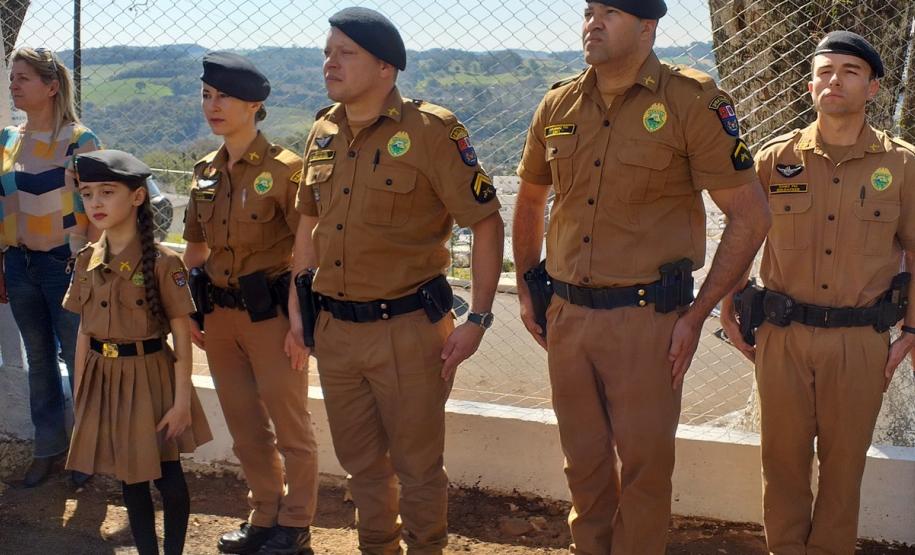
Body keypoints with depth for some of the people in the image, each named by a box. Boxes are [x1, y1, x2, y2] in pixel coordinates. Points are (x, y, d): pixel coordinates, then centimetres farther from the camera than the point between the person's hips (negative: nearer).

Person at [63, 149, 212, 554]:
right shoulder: (87, 261, 3)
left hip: (150, 377, -5)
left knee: (168, 478, 4)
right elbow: (84, 331, 9)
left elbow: (182, 335, -11)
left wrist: (182, 400, -13)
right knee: (130, 480, 14)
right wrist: (80, 393, 8)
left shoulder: (161, 262, -13)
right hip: (103, 380, 5)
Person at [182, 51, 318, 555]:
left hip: (270, 311, -6)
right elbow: (196, 247, 16)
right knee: (245, 428, 15)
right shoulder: (206, 172, 9)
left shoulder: (283, 168, -11)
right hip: (220, 315, 6)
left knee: (290, 427, 5)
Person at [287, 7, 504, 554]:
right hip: (336, 330, 6)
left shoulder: (432, 131, -13)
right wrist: (298, 314, 14)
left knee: (417, 465, 7)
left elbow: (486, 221, -11)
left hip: (408, 328, -6)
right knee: (361, 462, 19)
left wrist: (479, 320, -15)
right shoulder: (323, 133, 6)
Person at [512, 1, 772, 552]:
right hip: (567, 316, 5)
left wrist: (696, 316, -10)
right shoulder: (558, 105, 6)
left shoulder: (693, 102, -9)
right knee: (584, 463, 16)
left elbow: (751, 215, -8)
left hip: (646, 318, -4)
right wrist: (526, 291, 16)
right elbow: (530, 200, 22)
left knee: (644, 465, 4)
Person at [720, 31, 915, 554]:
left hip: (860, 340, -1)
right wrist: (728, 310, 9)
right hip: (783, 336, 1)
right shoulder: (775, 158, 1)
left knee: (844, 462, 10)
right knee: (784, 457, 10)